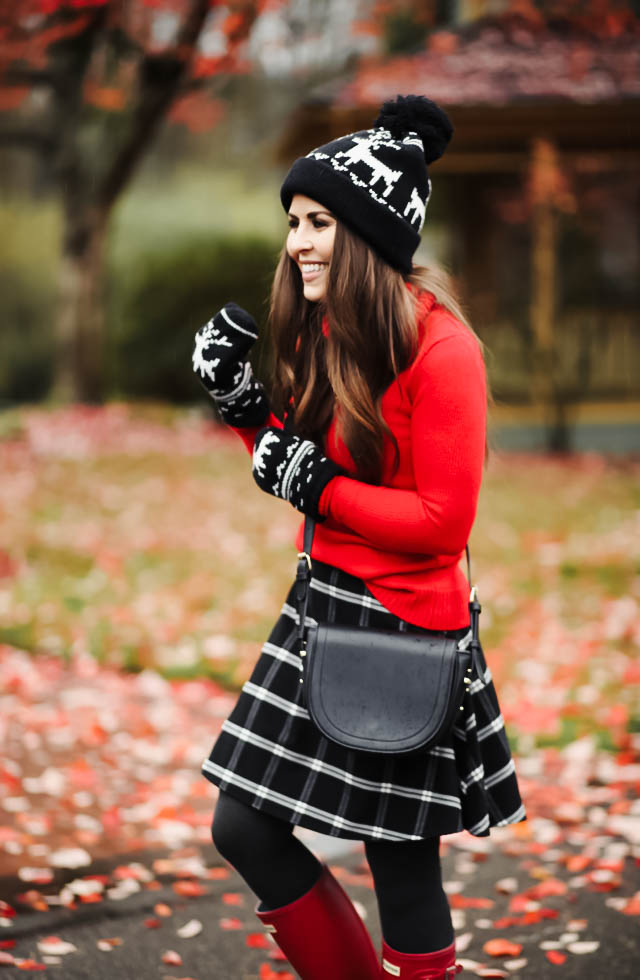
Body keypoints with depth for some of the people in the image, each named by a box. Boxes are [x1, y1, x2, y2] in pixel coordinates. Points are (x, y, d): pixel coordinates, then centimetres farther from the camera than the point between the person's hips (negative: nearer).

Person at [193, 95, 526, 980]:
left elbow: (443, 520, -19)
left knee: (402, 863, 1)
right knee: (244, 828, 12)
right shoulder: (325, 331, 8)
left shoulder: (440, 348, -17)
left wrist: (315, 485, -17)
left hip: (403, 626, -9)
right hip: (323, 606, 9)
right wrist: (241, 402, 3)